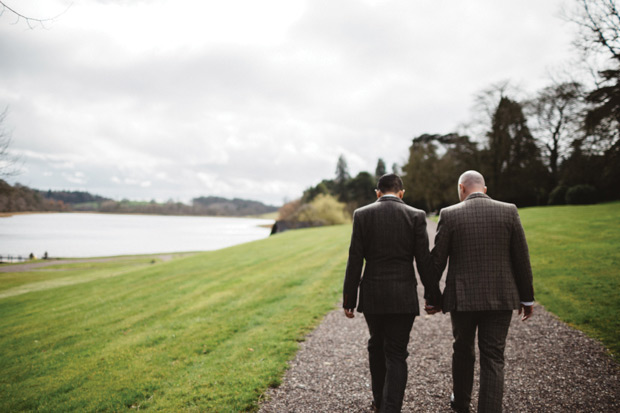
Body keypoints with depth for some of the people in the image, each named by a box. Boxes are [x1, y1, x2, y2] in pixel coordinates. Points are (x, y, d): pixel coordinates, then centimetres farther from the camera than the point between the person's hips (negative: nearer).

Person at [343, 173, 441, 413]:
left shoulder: (362, 214, -3)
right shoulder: (416, 215, -4)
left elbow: (355, 261, -4)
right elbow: (424, 260, -3)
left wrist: (349, 299, 1)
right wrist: (433, 296, 7)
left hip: (371, 295, 2)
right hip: (403, 298, -1)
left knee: (376, 347, 21)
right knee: (396, 354, 6)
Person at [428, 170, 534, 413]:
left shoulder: (449, 214, -7)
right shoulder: (509, 211, -3)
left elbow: (437, 260, -4)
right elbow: (521, 258, 0)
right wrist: (526, 297, 9)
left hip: (462, 297, 0)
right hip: (500, 297, 0)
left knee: (462, 349, 20)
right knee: (493, 358, 7)